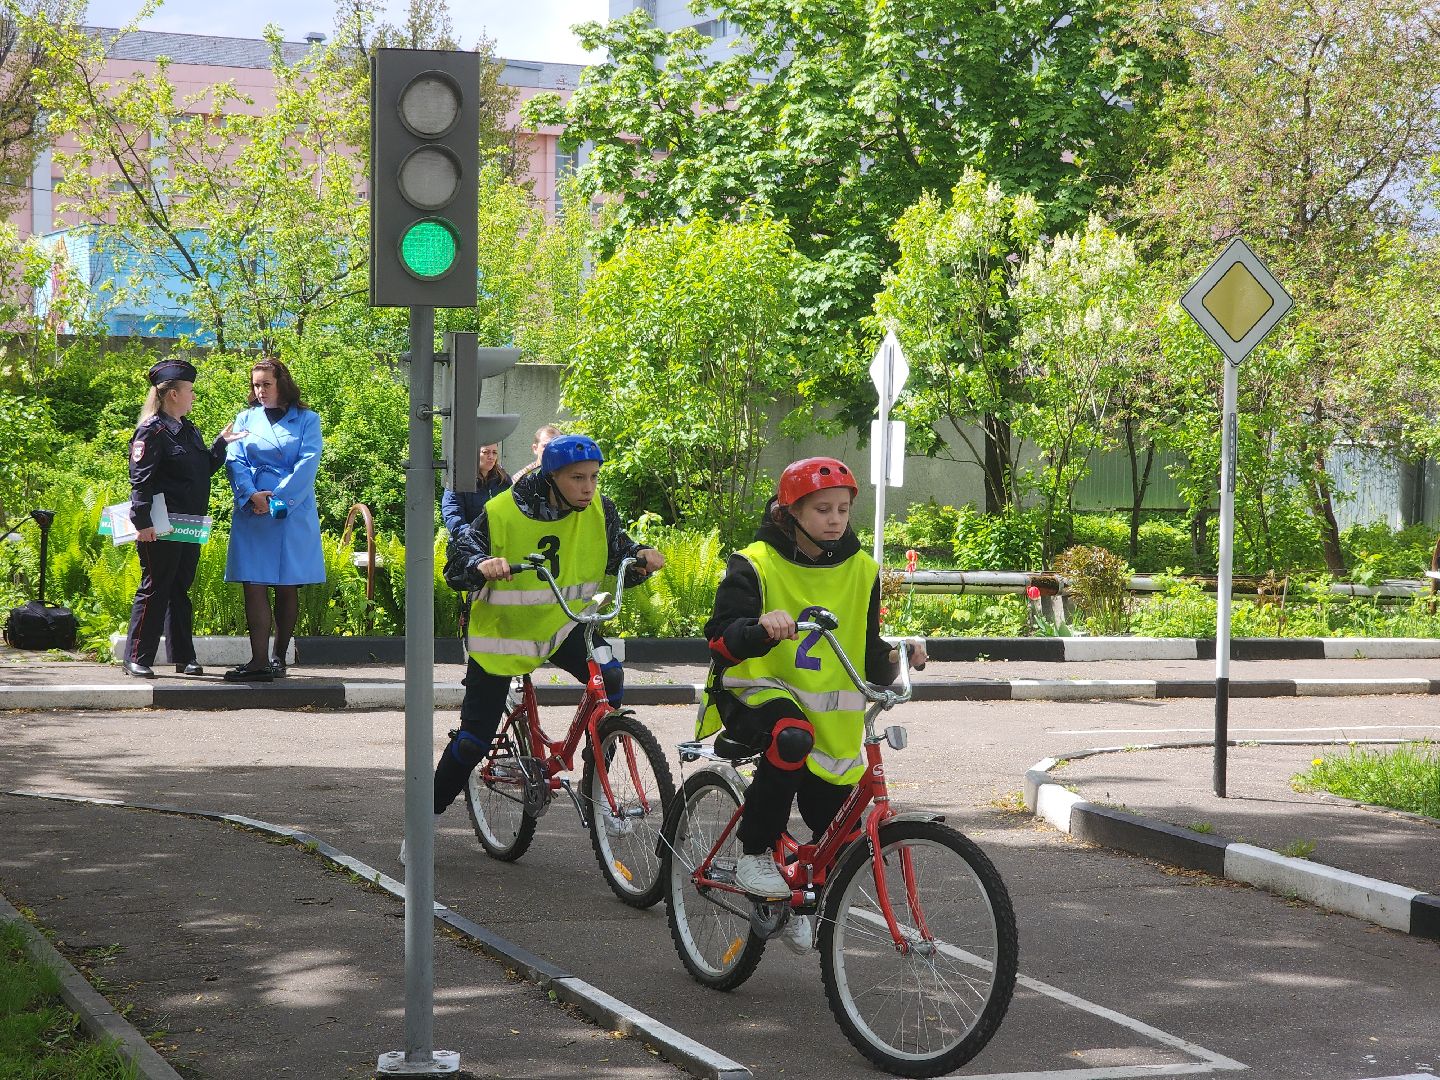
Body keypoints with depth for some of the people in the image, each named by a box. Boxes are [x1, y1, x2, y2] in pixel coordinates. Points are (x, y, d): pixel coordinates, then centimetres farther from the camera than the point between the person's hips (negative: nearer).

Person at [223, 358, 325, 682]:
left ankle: (279, 657, 15)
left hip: (293, 513, -2)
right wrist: (252, 494, -14)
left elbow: (308, 463, -5)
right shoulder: (245, 419, 14)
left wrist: (278, 498, -13)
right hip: (252, 513, 2)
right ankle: (259, 661, -12)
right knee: (254, 585, -8)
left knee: (287, 588, 4)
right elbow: (235, 460, 4)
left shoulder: (306, 420, 6)